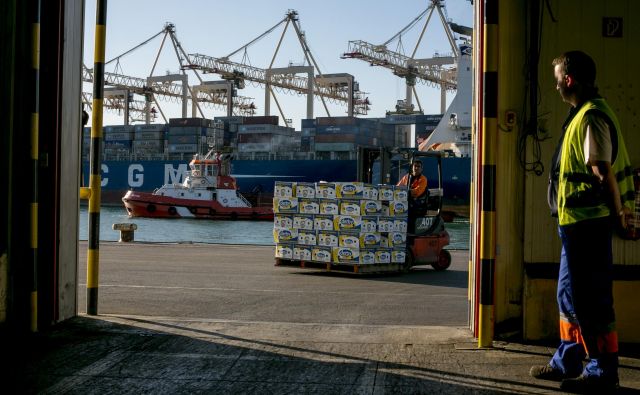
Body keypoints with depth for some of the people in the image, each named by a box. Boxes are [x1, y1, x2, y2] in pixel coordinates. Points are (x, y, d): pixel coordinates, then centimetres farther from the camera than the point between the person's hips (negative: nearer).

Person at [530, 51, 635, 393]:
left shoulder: (592, 117, -16)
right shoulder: (583, 114, 17)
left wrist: (618, 213, -16)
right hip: (578, 222, 11)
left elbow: (603, 170, -22)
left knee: (591, 300, -4)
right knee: (570, 294, 18)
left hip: (587, 223, -11)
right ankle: (567, 363, 29)